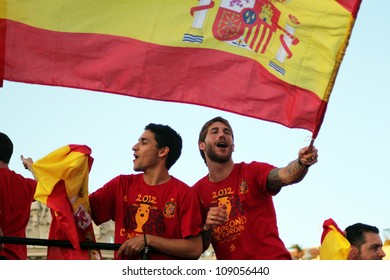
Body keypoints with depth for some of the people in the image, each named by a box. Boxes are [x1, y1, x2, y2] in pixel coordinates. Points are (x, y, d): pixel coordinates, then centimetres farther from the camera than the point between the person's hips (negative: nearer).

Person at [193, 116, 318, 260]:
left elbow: (285, 175, -19)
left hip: (273, 259, -3)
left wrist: (302, 163, -39)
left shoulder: (252, 171, 1)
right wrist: (207, 227, -11)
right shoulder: (196, 192, 8)